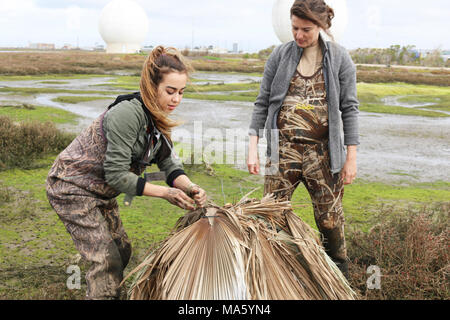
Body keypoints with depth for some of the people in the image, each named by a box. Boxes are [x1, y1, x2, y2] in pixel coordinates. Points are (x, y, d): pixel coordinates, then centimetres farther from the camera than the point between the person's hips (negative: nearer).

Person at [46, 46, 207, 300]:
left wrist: (190, 187, -26)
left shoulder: (158, 118, -2)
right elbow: (116, 174, -30)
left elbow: (169, 163, -7)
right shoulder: (128, 114, -30)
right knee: (107, 259, -9)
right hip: (72, 188, -9)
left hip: (101, 191, 9)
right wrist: (165, 193, -28)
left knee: (122, 250, 14)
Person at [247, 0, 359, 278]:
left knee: (330, 218, 7)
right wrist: (253, 147, 1)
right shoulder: (280, 55, 5)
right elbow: (263, 103, 7)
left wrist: (351, 157, -3)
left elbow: (349, 108, 2)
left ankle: (340, 274, 29)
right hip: (283, 148, 1)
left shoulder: (339, 57, 2)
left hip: (322, 151, -1)